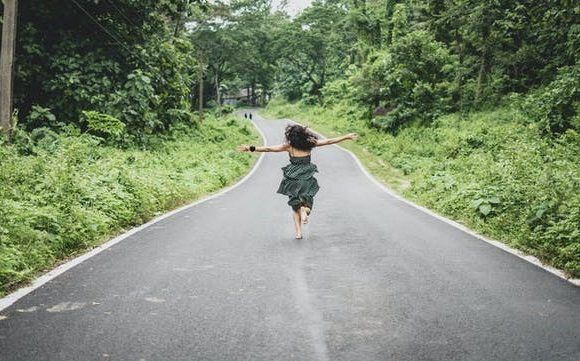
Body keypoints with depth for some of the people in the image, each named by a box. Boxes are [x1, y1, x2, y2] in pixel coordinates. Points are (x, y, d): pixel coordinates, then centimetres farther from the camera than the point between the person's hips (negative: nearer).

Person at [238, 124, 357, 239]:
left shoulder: (288, 146, -5)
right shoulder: (310, 143, -2)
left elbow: (268, 149, -6)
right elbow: (329, 141, 3)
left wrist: (251, 148, -1)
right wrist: (347, 137, 10)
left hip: (292, 179, 0)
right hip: (307, 179, 0)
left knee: (295, 205, 13)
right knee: (307, 200, 17)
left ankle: (298, 232, 3)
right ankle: (305, 209, -19)